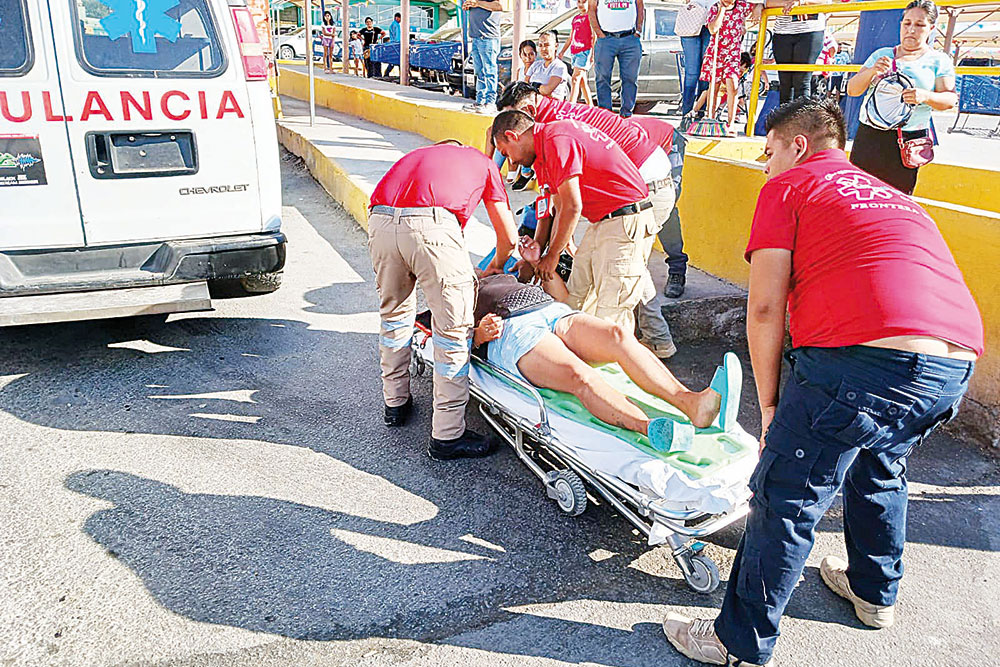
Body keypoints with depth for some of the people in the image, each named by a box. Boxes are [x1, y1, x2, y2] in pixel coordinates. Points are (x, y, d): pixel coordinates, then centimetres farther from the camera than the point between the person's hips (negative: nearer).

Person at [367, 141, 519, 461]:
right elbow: (509, 237, 26)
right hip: (432, 224, -5)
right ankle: (447, 435, 12)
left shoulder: (417, 155, 40)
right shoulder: (483, 162, 31)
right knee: (454, 329, 6)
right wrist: (495, 267, 48)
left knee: (394, 314, 25)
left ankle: (395, 402, 41)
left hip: (380, 221, 5)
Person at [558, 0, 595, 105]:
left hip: (585, 51, -8)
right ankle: (590, 106, 15)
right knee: (582, 81, 9)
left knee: (576, 79, -18)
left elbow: (594, 37, -8)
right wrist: (562, 51, 17)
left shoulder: (590, 17, -1)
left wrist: (593, 53, -17)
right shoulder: (575, 19, 19)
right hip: (575, 52, 8)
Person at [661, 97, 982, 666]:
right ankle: (876, 592, 49)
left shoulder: (788, 187, 10)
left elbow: (765, 308, 0)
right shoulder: (893, 195, 32)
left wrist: (769, 406, 9)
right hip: (958, 363, 8)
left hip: (865, 355, -8)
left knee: (785, 501, 4)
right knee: (879, 467, 31)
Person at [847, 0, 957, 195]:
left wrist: (925, 96, -20)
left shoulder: (939, 61, 10)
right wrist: (871, 71, -12)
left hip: (908, 141, -2)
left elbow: (950, 99, 1)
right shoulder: (881, 54, 15)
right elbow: (852, 90, 8)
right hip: (868, 135, 2)